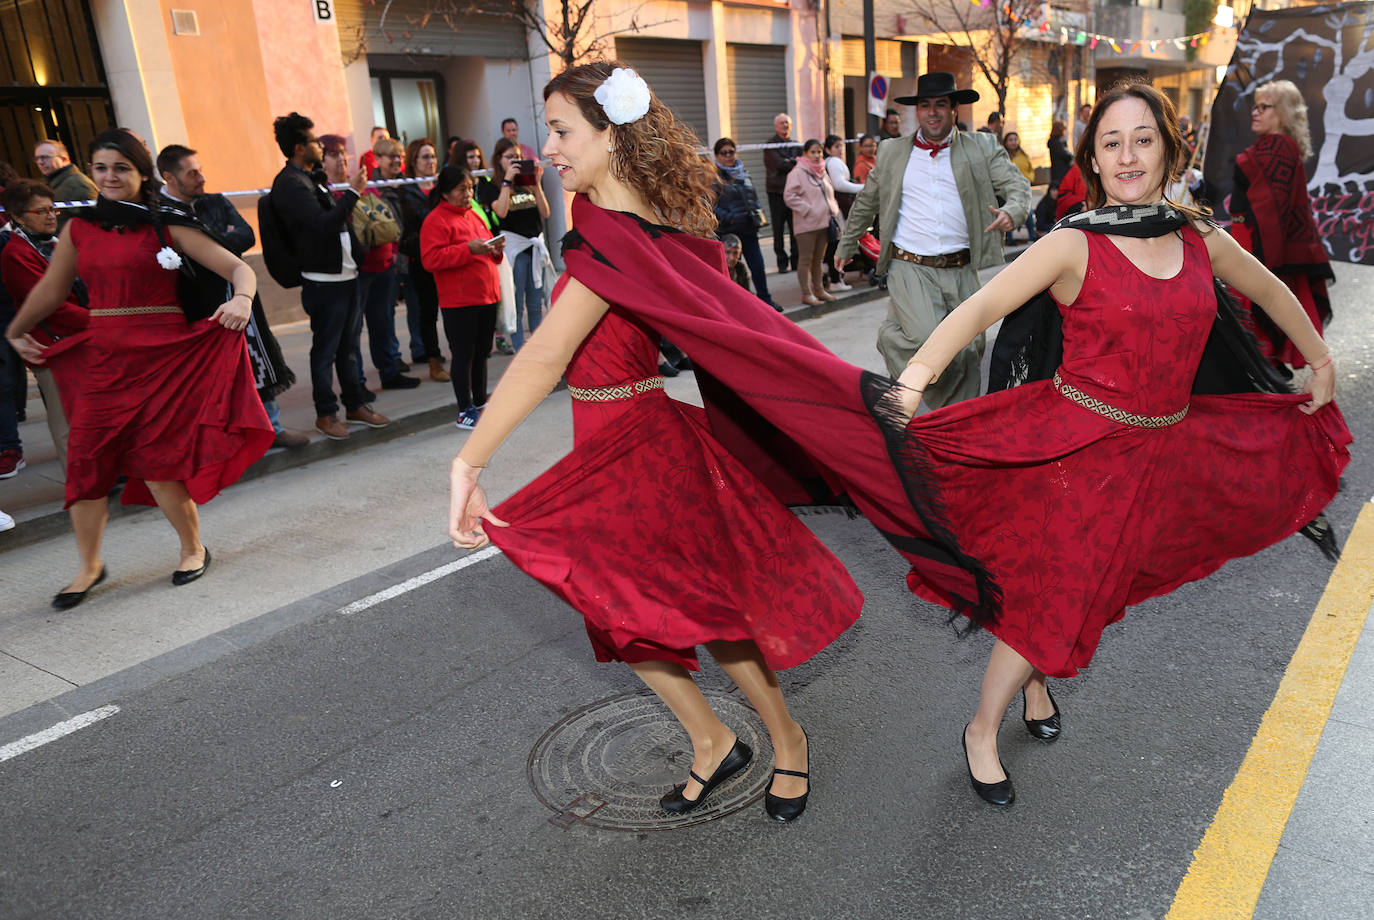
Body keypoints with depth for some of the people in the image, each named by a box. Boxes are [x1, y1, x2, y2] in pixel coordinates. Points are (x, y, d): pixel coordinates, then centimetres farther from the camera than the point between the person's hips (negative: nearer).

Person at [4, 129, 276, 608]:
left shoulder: (167, 226, -1)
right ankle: (89, 566, 22)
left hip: (164, 354, -4)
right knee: (85, 462, 4)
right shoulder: (79, 228, 10)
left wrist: (242, 299, -26)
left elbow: (239, 268, -5)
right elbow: (51, 291, 24)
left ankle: (193, 548, 20)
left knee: (156, 462, -4)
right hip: (103, 357, 4)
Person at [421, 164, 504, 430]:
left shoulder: (474, 216, 19)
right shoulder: (436, 220, -7)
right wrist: (468, 249, -23)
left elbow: (488, 252, 29)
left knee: (482, 352, 13)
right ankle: (465, 411, 3)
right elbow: (431, 259, -18)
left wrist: (496, 248, 5)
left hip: (486, 296, 8)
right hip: (458, 301, -8)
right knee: (463, 355, -3)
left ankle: (481, 402, 24)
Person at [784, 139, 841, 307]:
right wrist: (807, 210, -18)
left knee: (819, 259, 15)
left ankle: (819, 290, 25)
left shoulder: (822, 172, 16)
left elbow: (830, 194, 27)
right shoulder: (797, 173, -9)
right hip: (806, 224, -8)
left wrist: (833, 210, 11)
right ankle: (806, 294, 2)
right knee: (805, 260, -2)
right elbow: (789, 196, -16)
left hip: (823, 222, 8)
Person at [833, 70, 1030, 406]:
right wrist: (845, 245, 29)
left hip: (961, 270, 2)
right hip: (910, 267, -2)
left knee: (970, 351, 7)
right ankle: (892, 333, 7)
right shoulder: (892, 152, 10)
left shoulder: (983, 148, 8)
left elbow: (1018, 185, 2)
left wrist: (1012, 212, -22)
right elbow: (866, 202, 22)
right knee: (928, 340, -26)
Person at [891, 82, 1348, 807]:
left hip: (1164, 447, 5)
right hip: (1079, 443, -5)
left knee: (1091, 579, 15)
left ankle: (1035, 680, 42)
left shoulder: (1201, 241, 3)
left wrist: (1322, 363, 31)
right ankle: (981, 732, 17)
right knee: (1050, 594, -1)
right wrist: (910, 382, -37)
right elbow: (977, 310, -23)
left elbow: (1271, 292, 22)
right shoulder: (1073, 246, -12)